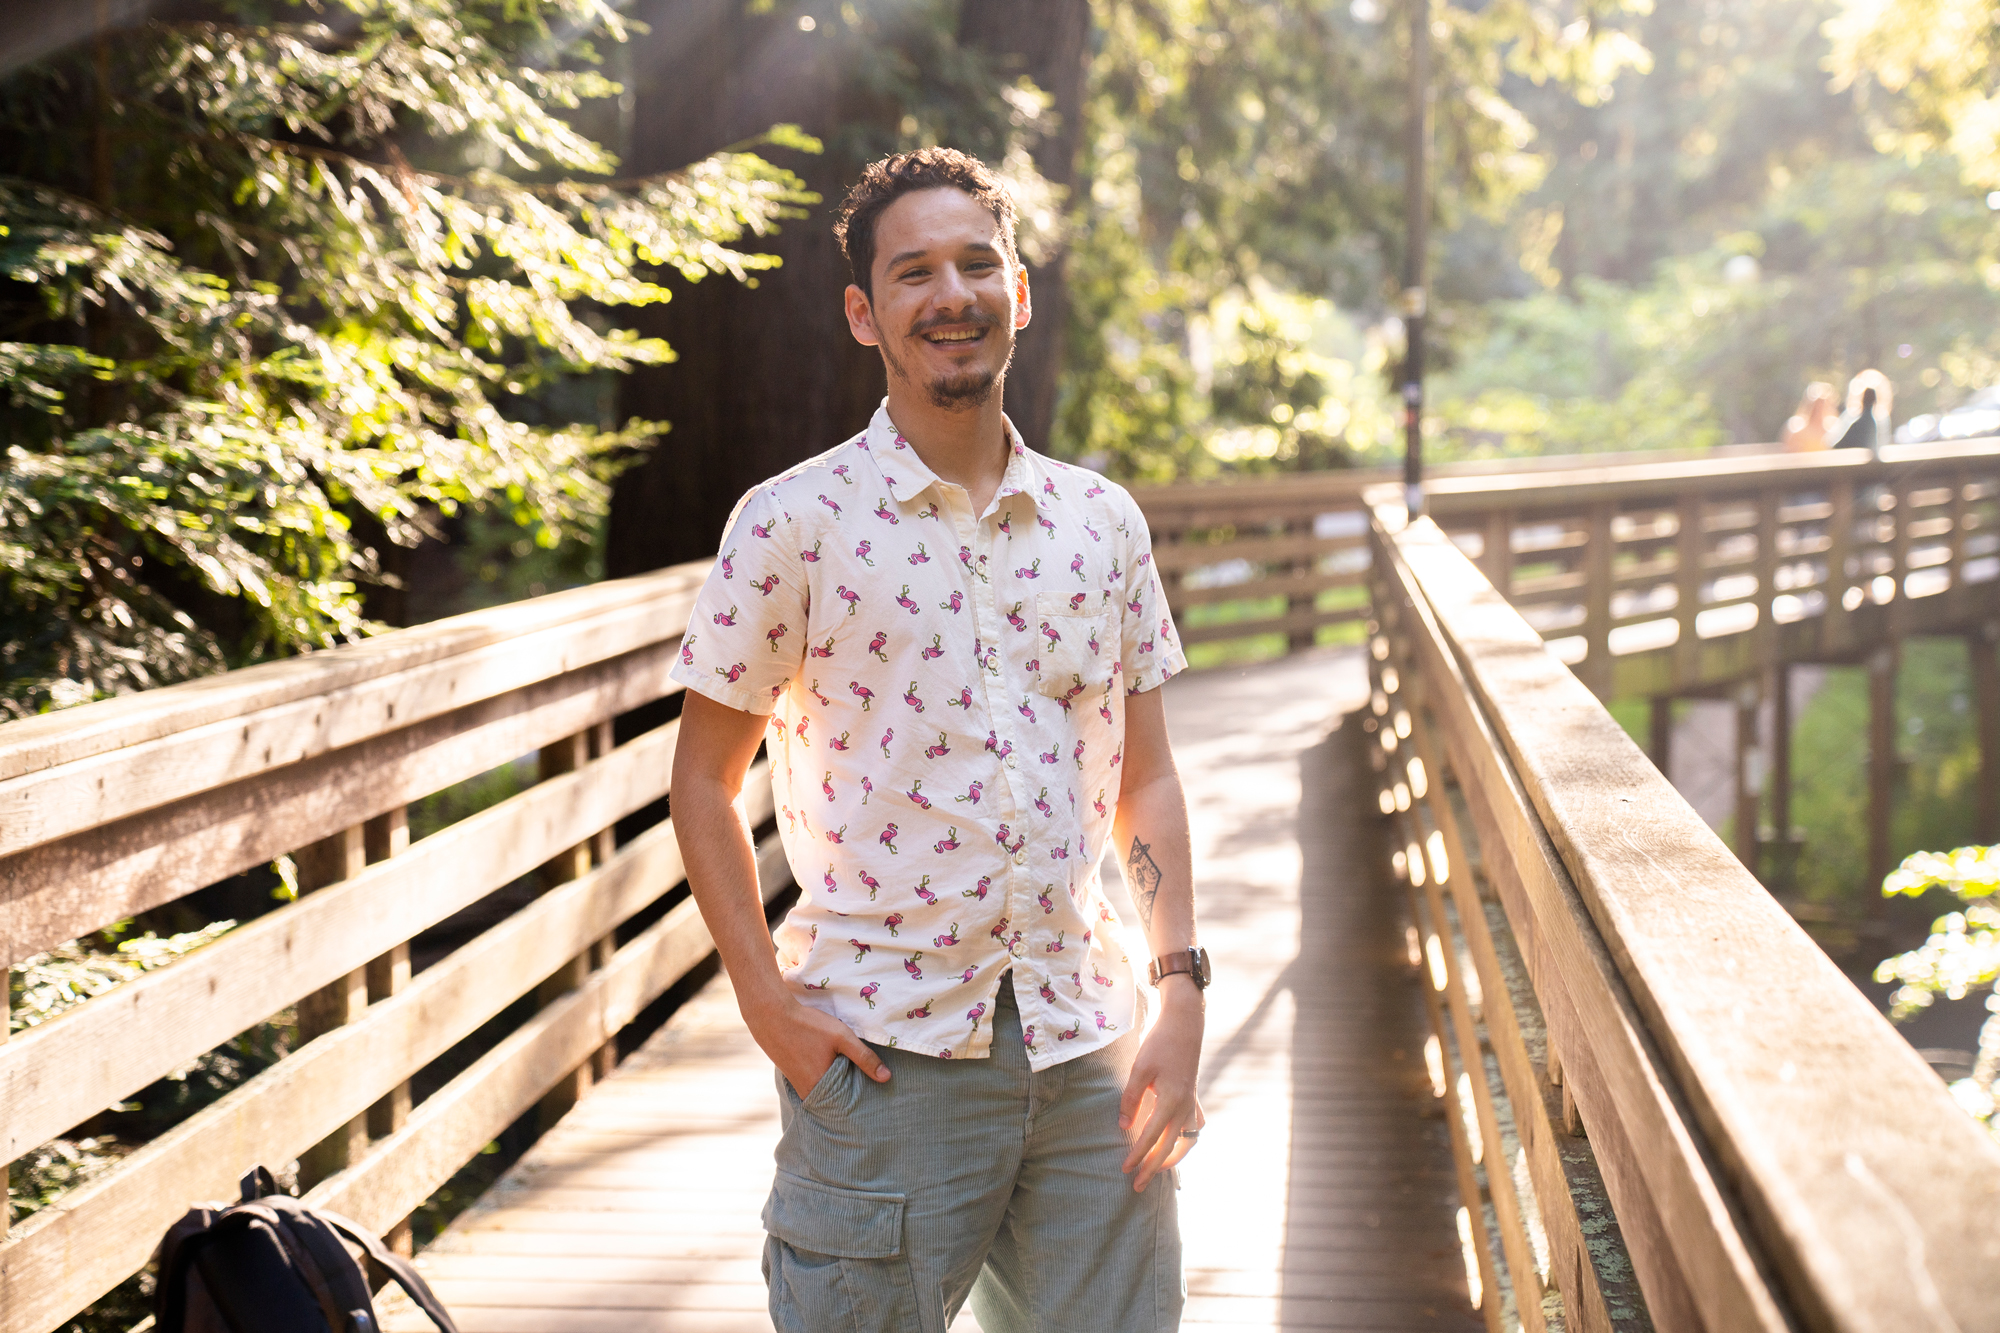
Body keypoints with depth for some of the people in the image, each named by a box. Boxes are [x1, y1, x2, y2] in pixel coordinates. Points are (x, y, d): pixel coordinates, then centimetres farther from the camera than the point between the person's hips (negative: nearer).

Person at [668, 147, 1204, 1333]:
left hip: (1087, 1046, 4)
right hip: (884, 1052, -3)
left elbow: (1145, 776, 12)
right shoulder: (796, 522, -3)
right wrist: (767, 1001, -7)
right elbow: (705, 778, 1)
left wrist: (1179, 990, 3)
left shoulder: (1104, 521, 8)